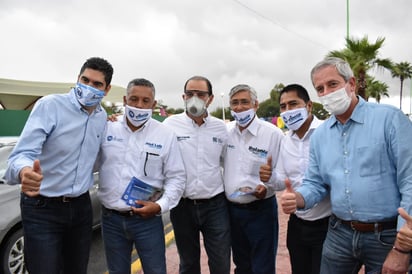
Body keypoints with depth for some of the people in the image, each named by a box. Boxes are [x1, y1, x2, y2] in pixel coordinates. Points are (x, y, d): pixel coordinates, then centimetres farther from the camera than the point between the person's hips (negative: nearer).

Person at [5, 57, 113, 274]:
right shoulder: (50, 105, -15)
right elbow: (23, 153, -25)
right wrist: (24, 171, -46)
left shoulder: (102, 117, 4)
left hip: (81, 207, 6)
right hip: (42, 209, -5)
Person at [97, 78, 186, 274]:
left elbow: (176, 177, -1)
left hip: (147, 218, -1)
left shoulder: (165, 135, -3)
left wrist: (161, 205, -12)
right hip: (111, 218, 2)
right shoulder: (106, 129, 0)